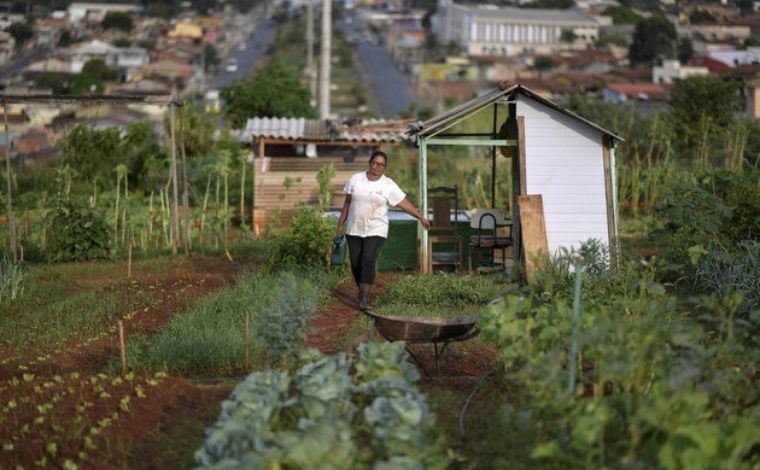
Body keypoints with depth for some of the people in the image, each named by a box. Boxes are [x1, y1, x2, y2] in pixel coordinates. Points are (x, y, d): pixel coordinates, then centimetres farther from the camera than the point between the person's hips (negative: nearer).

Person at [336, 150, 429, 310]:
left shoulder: (389, 185, -4)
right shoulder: (355, 179, 3)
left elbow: (404, 203, -3)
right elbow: (347, 203, 9)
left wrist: (421, 217, -7)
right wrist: (340, 225, 9)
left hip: (376, 231, -3)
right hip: (354, 229, 3)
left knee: (368, 261, -18)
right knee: (356, 263, 4)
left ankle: (364, 297, -18)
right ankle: (362, 291, 25)